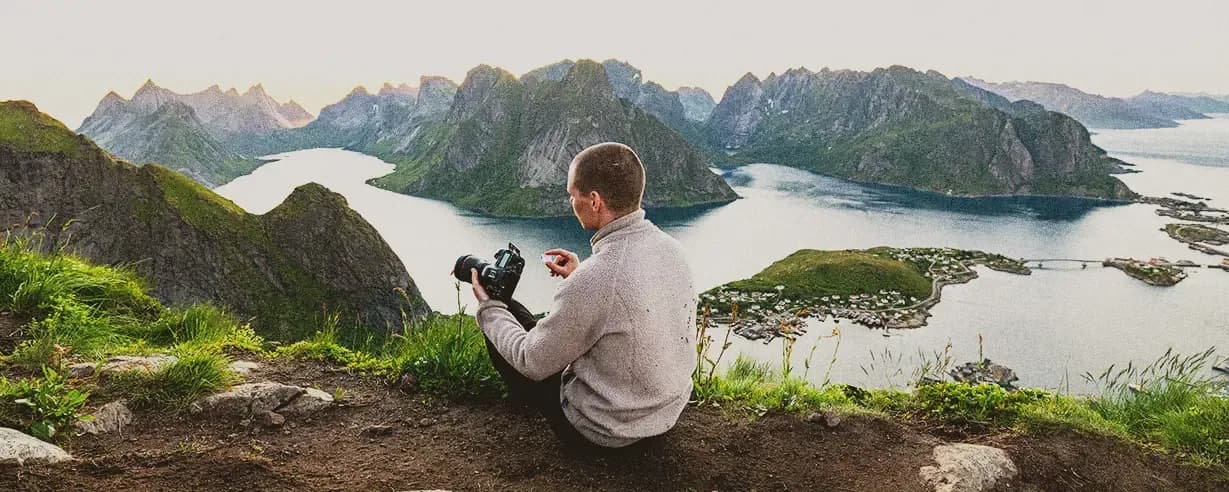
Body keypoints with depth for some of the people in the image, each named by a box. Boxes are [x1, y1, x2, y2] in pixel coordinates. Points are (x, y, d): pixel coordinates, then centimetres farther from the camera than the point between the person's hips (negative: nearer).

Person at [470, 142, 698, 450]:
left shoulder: (594, 279, -32)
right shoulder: (671, 248, -9)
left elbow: (533, 363, -18)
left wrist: (489, 308, -3)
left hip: (605, 433, -7)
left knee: (509, 311, 9)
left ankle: (525, 401, 37)